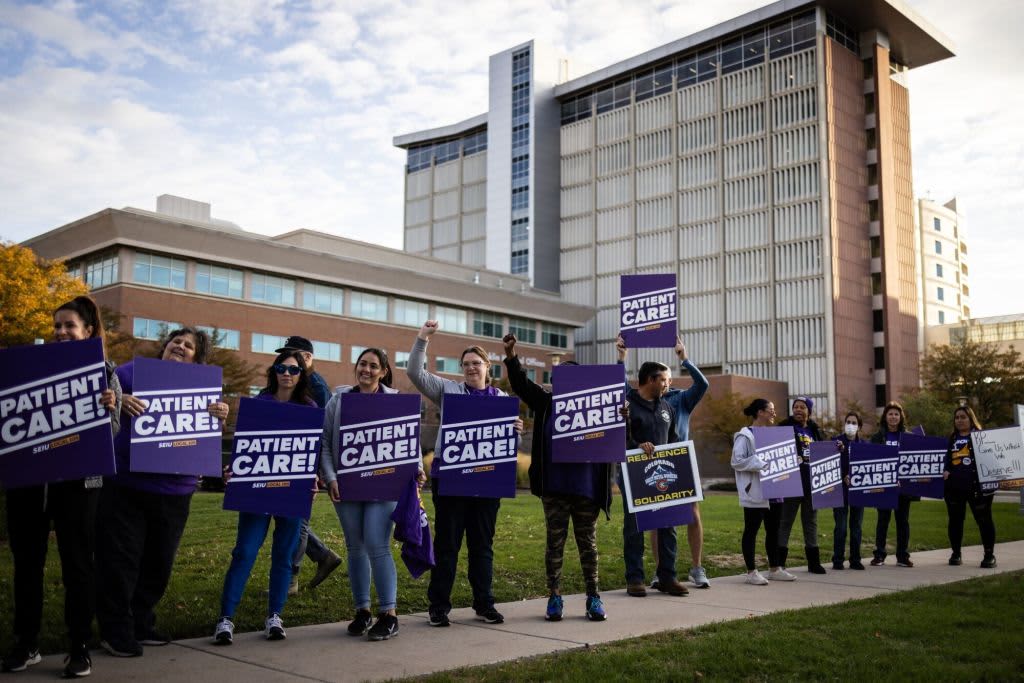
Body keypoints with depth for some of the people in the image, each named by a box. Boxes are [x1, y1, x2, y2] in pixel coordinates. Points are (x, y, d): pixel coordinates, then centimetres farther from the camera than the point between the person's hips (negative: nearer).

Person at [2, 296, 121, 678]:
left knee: (77, 563, 2)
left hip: (76, 481, -3)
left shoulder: (104, 372, 3)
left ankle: (79, 648, 12)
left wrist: (109, 409, -23)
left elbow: (111, 431, -2)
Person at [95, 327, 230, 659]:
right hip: (125, 485, -3)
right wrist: (118, 400, -29)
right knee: (120, 560, 0)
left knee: (158, 562, 12)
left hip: (174, 491, 4)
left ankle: (141, 625, 26)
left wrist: (220, 416, -18)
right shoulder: (135, 370, 3)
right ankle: (115, 631, 11)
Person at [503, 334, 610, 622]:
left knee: (588, 542, 8)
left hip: (587, 487, 0)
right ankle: (554, 597, 13)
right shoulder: (546, 402, 8)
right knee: (555, 542, 5)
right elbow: (522, 385, 0)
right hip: (554, 486, 0)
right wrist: (511, 356, -13)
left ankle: (593, 597, 16)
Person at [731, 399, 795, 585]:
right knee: (751, 530, -1)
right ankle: (751, 572, 4)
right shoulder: (745, 436, -10)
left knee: (773, 530, 13)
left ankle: (774, 569, 23)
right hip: (754, 493, -8)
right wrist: (761, 464, -22)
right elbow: (736, 461, -17)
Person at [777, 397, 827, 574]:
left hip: (811, 483, 6)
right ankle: (779, 563, 3)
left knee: (811, 522, 13)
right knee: (785, 522, -1)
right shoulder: (785, 427, -3)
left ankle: (813, 561, 21)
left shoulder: (814, 430, 14)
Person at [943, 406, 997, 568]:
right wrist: (945, 470, 0)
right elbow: (947, 459, 19)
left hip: (977, 486, -5)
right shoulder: (952, 439, 15)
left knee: (984, 520, 1)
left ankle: (989, 555, 9)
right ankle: (956, 554, 20)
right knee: (955, 520, 10)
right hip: (954, 487, 5)